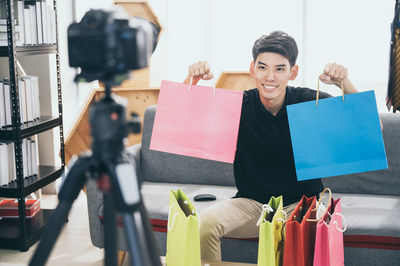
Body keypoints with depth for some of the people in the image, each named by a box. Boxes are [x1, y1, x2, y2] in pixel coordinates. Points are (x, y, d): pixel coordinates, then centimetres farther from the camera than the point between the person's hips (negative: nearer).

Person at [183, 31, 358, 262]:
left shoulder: (310, 102, -8)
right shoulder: (239, 105, -5)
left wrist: (345, 84, -30)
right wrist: (192, 79, -23)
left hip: (302, 203, -1)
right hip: (251, 203, 2)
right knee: (205, 223, -25)